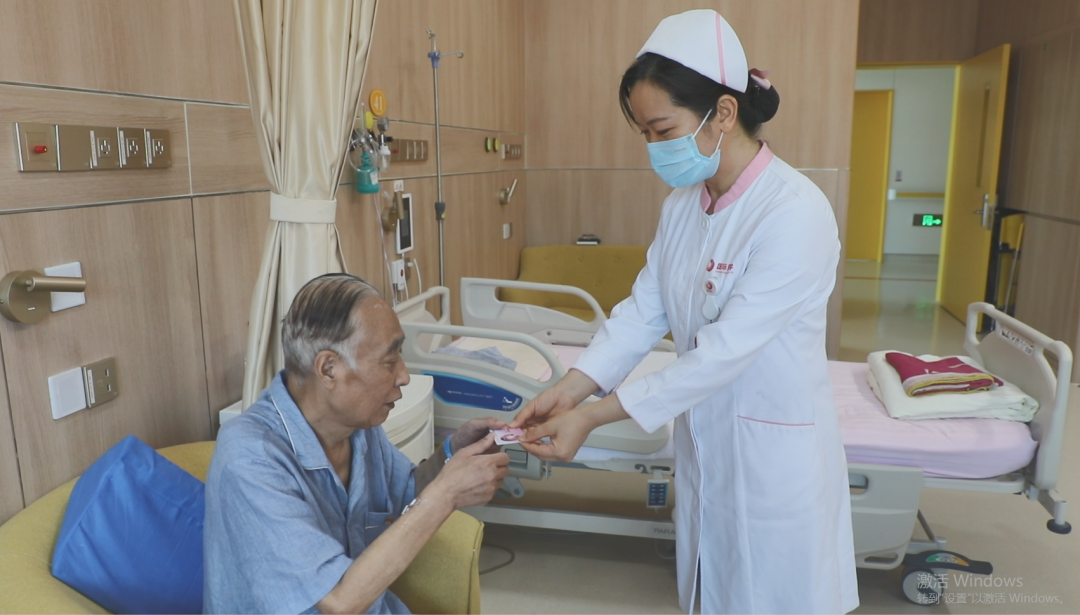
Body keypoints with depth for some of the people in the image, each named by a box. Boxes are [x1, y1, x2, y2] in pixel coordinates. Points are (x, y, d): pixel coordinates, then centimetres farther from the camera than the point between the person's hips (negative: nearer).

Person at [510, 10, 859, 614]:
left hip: (773, 450, -6)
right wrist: (570, 388, -15)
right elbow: (644, 309, -3)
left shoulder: (795, 214, -25)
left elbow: (723, 353, -28)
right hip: (704, 435, 7)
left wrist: (591, 417, -27)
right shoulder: (683, 202, 0)